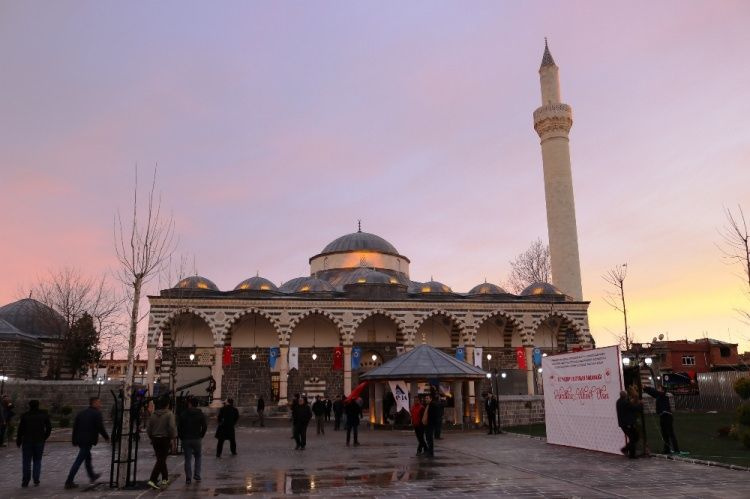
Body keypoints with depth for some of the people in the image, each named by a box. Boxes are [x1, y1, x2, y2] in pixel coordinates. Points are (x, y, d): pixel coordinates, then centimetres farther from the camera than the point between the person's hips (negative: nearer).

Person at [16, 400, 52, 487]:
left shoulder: (25, 416, -5)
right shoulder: (44, 415, 2)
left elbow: (21, 429, -6)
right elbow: (49, 427, 3)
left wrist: (18, 441, 5)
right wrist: (45, 437, 15)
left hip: (27, 441, -1)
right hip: (39, 441, 2)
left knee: (26, 462, 6)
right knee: (37, 460, 11)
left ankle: (25, 481, 4)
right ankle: (36, 481, 5)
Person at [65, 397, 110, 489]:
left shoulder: (81, 413, 12)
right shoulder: (97, 414, -10)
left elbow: (75, 427, 11)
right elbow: (100, 428, -13)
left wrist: (75, 441, 15)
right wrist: (106, 437, 1)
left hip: (80, 440, 8)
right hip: (88, 441, -8)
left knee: (88, 457, 23)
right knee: (79, 461, -4)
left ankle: (92, 476, 38)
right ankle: (69, 482, -3)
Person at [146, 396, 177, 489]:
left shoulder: (153, 415, 7)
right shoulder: (169, 414, -10)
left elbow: (148, 429, 10)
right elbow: (172, 427, -19)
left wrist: (152, 438, 21)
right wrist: (173, 437, -8)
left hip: (155, 440, 6)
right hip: (165, 439, -6)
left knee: (161, 459, 17)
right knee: (161, 460, -4)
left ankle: (165, 478, 27)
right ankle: (152, 480, -14)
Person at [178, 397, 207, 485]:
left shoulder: (183, 414, -4)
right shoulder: (200, 414, 0)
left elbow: (179, 427, -5)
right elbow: (204, 427, 0)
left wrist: (181, 437, 6)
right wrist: (201, 436, 10)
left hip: (186, 439, -1)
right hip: (197, 439, 1)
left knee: (188, 459, 5)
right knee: (198, 457, 16)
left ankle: (188, 478, 3)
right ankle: (197, 476, 11)